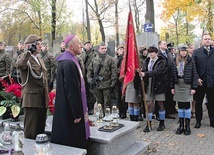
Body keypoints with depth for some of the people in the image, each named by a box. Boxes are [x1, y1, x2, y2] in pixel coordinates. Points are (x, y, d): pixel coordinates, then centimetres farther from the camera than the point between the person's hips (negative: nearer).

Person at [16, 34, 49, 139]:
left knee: (40, 130, 15)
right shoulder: (24, 57, -6)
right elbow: (19, 65, -33)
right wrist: (29, 51, -25)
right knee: (30, 132, -2)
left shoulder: (40, 60, 19)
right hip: (31, 99, -7)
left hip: (42, 100, 8)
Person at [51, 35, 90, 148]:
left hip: (66, 111, 10)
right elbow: (71, 91, -23)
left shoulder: (68, 60, 11)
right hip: (70, 113, -10)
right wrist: (77, 114, -19)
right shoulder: (69, 63, -21)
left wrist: (79, 111, 20)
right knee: (73, 144, 1)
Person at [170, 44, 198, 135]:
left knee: (187, 106, 1)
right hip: (178, 86, 3)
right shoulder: (175, 62, 6)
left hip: (187, 85, -3)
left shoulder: (190, 61, -2)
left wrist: (194, 87, -10)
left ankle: (187, 126, 12)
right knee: (180, 106, 8)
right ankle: (181, 126, 18)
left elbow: (194, 75, -4)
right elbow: (172, 75, 6)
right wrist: (172, 87, 2)